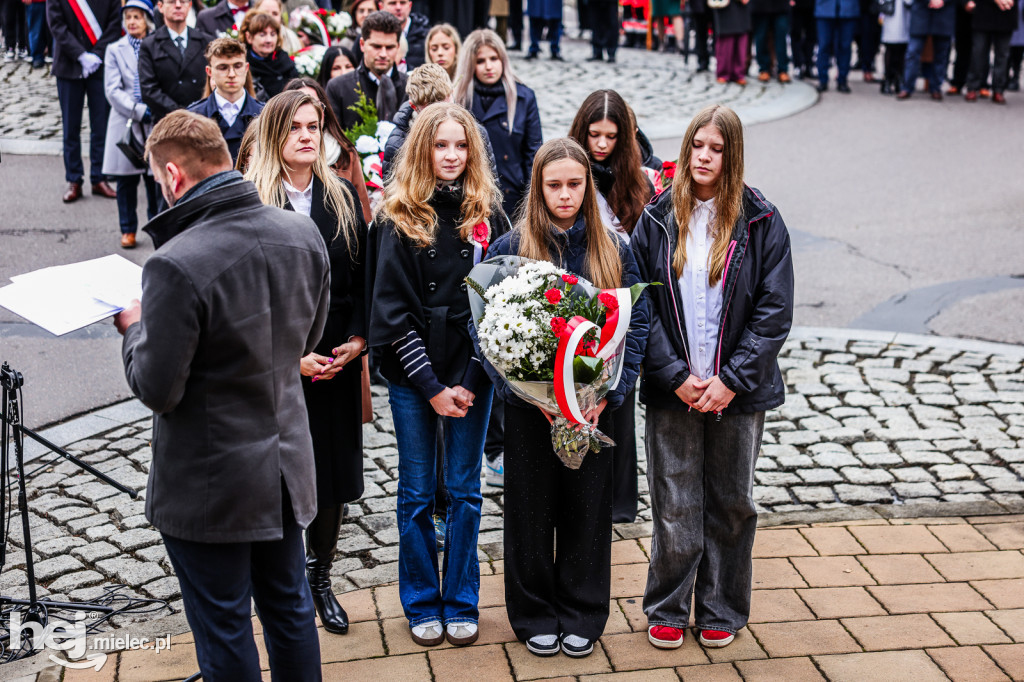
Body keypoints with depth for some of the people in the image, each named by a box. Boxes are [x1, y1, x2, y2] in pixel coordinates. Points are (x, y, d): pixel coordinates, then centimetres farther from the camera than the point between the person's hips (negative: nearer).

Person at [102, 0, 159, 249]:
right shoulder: (115, 50, 7)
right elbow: (113, 90, -1)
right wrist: (139, 111, -11)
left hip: (155, 123, -1)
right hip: (126, 122, 1)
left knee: (155, 177, 2)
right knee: (126, 179, 5)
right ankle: (128, 229, 16)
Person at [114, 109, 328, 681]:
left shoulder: (177, 265, -27)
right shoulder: (303, 233, -5)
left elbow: (158, 390, -19)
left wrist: (135, 328, -2)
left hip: (211, 487, -6)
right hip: (287, 464, 7)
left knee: (224, 631, 12)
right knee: (289, 606, 23)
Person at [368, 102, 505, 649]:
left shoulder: (487, 213, 1)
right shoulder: (398, 217, -4)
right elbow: (393, 311, -7)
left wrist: (472, 379, -10)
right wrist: (432, 386, -12)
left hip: (470, 372, 1)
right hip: (413, 376, -1)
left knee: (464, 490, 9)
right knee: (417, 492, 8)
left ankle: (461, 603, 23)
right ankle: (422, 604, 23)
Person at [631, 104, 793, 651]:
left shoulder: (760, 221, -2)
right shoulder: (658, 219, 1)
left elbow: (775, 311, -5)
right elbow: (641, 304, -1)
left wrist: (732, 380, -12)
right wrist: (675, 376, -10)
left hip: (738, 392, 0)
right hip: (672, 390, 0)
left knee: (731, 503, 11)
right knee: (675, 505, 5)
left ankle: (721, 612, 27)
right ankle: (667, 610, 23)